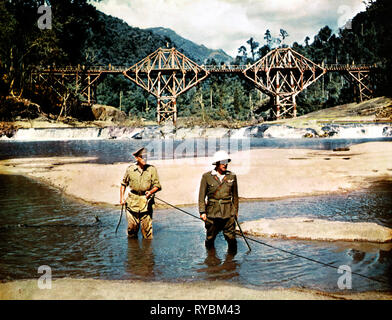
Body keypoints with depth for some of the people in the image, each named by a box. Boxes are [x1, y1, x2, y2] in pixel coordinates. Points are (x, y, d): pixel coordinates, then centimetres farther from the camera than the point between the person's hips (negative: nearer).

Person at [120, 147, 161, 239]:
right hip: (132, 201, 1)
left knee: (146, 226, -1)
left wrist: (151, 192, -18)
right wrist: (121, 197, 8)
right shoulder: (130, 169, 2)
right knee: (132, 226, 7)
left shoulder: (152, 169, -2)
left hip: (146, 201, -1)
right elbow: (124, 184, 14)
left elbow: (157, 185, 1)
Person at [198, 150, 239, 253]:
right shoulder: (207, 177, -2)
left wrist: (236, 210, 16)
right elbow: (202, 195, 1)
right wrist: (202, 211, -4)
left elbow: (235, 195, 14)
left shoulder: (232, 176, 5)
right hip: (212, 212, -1)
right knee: (210, 237, 10)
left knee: (231, 237, -5)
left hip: (228, 212, 1)